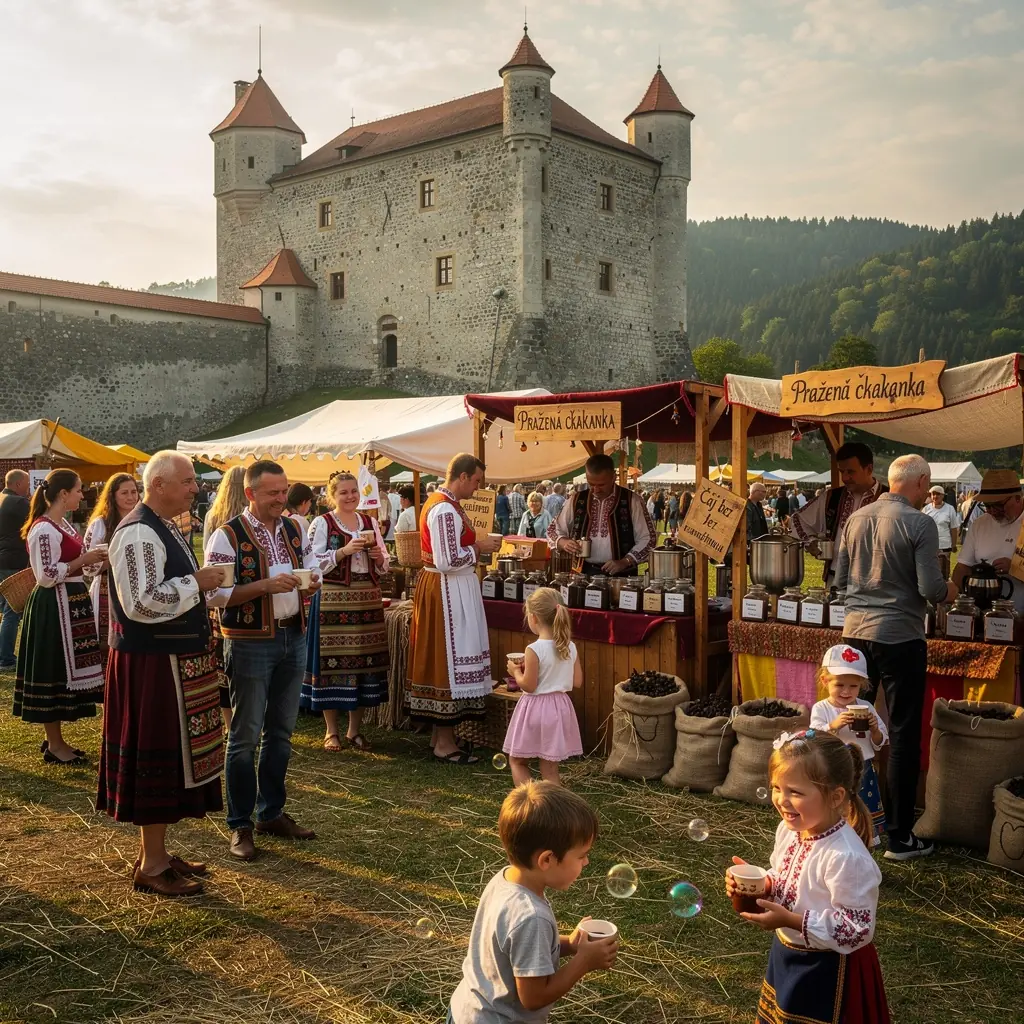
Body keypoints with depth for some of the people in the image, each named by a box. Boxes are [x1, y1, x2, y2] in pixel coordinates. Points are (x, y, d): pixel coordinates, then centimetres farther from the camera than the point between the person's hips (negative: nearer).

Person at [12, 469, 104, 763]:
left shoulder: (62, 524, 13)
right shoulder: (44, 529, -18)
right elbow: (47, 576, -22)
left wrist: (89, 560, 6)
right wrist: (83, 560, -17)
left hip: (69, 603, 10)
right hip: (54, 606, -10)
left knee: (63, 670, 14)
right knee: (54, 672, -2)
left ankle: (55, 738, 23)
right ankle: (54, 745, 8)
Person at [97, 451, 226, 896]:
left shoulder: (164, 528, 15)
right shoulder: (138, 533, -18)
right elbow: (141, 603, -26)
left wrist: (201, 584, 10)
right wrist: (196, 583, -18)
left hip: (173, 659, 10)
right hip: (152, 663, -10)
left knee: (171, 754, 15)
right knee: (159, 756, -2)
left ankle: (156, 851, 27)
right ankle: (151, 866, 9)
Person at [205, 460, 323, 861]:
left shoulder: (296, 529, 7)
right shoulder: (228, 536, -12)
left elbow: (312, 566, 17)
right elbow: (215, 593, -17)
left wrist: (312, 582, -6)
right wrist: (266, 585, -25)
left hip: (293, 637, 6)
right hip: (250, 643, -6)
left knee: (281, 731, 15)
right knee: (246, 736, 1)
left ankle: (271, 813, 29)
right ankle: (240, 826, 12)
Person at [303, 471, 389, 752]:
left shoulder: (369, 522, 13)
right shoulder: (322, 524, -1)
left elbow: (383, 566, 16)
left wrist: (379, 557, -6)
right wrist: (344, 551, -18)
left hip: (367, 599, 4)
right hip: (333, 600, -4)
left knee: (364, 660, 5)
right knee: (332, 661, -4)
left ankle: (355, 729, 19)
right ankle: (331, 731, 11)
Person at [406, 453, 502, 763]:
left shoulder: (439, 502, 13)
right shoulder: (446, 510, -20)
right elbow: (448, 561, -24)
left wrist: (477, 544, 10)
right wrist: (479, 547, -12)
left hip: (438, 587, 11)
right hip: (449, 591, -11)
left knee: (439, 657, 15)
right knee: (450, 657, -4)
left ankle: (439, 733, 24)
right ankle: (445, 742, 4)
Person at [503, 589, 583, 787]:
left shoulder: (534, 650, -19)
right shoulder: (570, 648, -1)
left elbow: (528, 686, -18)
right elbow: (577, 682, 4)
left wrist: (516, 672, 0)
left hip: (535, 708, -6)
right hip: (559, 708, 6)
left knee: (517, 762, 12)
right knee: (550, 768, 13)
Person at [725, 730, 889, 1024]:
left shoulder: (846, 857, -33)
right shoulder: (789, 830, -8)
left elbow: (858, 930, -28)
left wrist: (791, 921, -31)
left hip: (827, 971, -7)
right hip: (786, 956, 8)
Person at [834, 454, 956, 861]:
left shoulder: (856, 518, 5)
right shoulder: (919, 524, -13)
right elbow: (931, 589, -15)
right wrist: (949, 591, 6)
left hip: (856, 632, 6)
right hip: (900, 637, -6)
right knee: (903, 736, 4)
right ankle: (899, 837, 10)